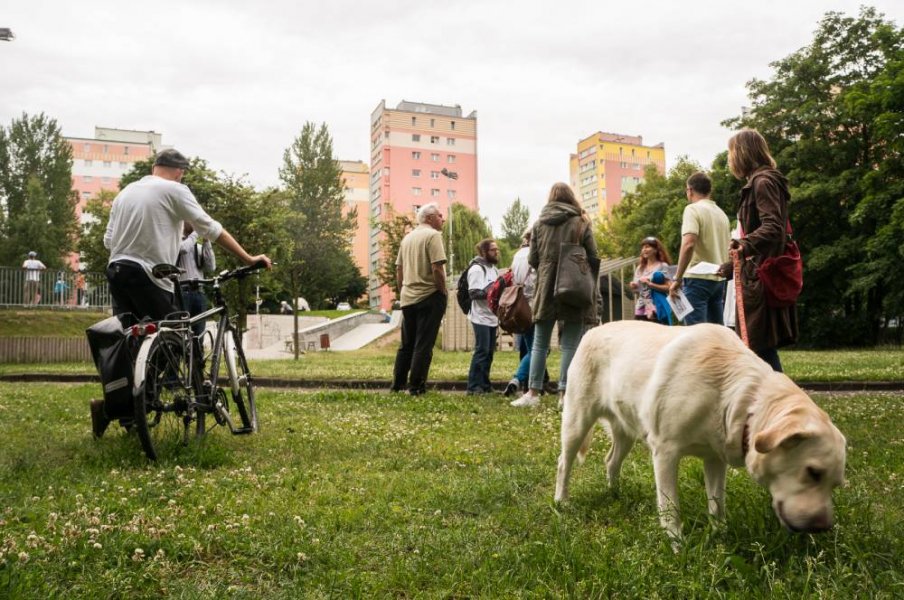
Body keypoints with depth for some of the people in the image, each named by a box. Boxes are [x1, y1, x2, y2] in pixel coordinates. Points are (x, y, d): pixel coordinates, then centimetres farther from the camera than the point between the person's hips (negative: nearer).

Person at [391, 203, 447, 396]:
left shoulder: (407, 238, 14)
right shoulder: (432, 235, -9)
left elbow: (399, 270, 16)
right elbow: (437, 268, -18)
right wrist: (444, 292, -8)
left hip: (407, 298, 7)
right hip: (429, 297, -7)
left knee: (407, 344, 15)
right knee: (423, 345, -1)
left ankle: (397, 384, 18)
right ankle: (416, 386, 1)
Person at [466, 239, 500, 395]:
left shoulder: (493, 269, 18)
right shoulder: (476, 269, -10)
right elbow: (474, 293, -17)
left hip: (492, 317, 9)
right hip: (481, 317, -9)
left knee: (489, 352, 9)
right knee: (481, 351, -10)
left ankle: (484, 384, 16)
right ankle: (473, 386, -5)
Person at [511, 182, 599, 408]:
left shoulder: (539, 224, 4)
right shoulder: (581, 223, -1)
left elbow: (532, 260, 5)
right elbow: (593, 259, -1)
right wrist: (591, 287, 11)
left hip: (546, 290, 2)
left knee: (540, 344, 9)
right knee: (569, 345, 2)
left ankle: (533, 393, 8)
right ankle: (564, 394, 1)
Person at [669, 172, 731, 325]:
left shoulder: (693, 209, -8)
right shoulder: (722, 213, 16)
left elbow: (688, 244, -21)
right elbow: (728, 248, 21)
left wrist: (677, 278, -18)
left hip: (697, 277, -8)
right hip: (718, 279, 8)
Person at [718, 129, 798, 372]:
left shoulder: (763, 182, -9)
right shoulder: (757, 183, 21)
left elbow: (773, 227, -23)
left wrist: (747, 244, -43)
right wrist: (731, 266, 34)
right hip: (756, 276, 10)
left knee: (762, 347, -9)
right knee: (761, 348, 11)